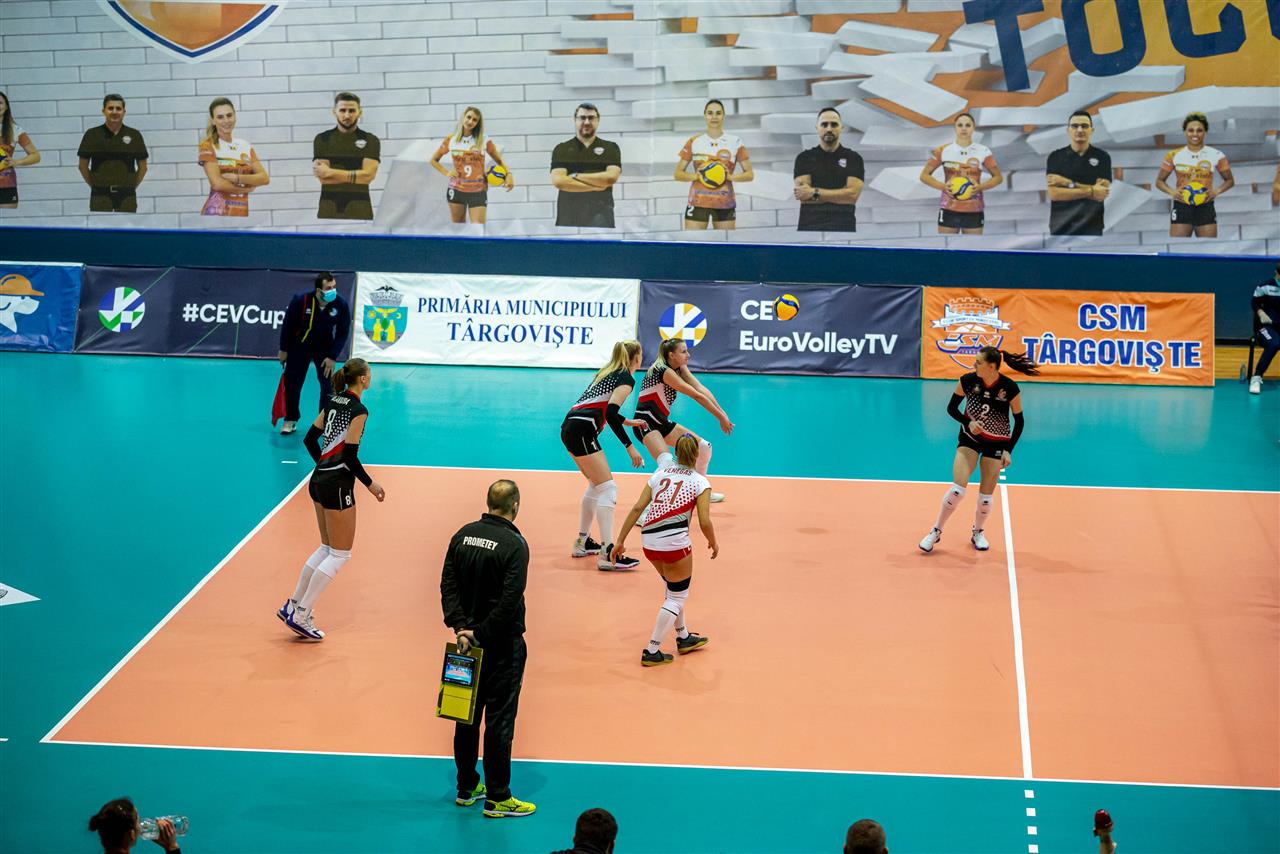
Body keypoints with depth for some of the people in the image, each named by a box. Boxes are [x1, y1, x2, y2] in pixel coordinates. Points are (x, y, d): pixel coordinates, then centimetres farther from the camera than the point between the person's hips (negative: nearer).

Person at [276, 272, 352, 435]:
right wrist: (283, 350, -4)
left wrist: (333, 357, -13)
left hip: (324, 347, 0)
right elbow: (288, 324, -11)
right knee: (291, 384, 4)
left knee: (328, 384, -8)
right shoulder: (300, 301, -25)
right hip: (299, 346, 0)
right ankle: (290, 419, 24)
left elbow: (342, 333, -10)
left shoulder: (341, 305, -21)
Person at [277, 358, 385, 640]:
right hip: (338, 485, -9)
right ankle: (300, 616, -3)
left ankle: (292, 605, 19)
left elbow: (309, 439, 13)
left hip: (319, 479, 9)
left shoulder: (333, 401, 9)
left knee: (327, 549, 19)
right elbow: (350, 455, -19)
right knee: (340, 555, 0)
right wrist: (370, 484, -6)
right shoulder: (359, 410, -15)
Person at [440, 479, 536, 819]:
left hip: (468, 638, 6)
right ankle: (497, 798, 5)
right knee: (499, 718, 0)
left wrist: (460, 626, -6)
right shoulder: (514, 544, -16)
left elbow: (448, 584, 0)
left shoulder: (463, 534, 2)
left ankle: (466, 788, 24)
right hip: (502, 644, -6)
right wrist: (480, 633, -15)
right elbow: (511, 600, -22)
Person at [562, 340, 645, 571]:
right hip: (582, 431, -9)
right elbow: (610, 413, -16)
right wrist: (630, 447, -15)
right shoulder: (626, 378, -3)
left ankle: (582, 543, 28)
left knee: (596, 484, 22)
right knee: (607, 488, -9)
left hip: (570, 427, 9)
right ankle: (607, 555, -14)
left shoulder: (607, 372, 23)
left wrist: (629, 421, 47)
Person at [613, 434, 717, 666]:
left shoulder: (660, 473, 14)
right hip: (674, 541, -5)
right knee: (677, 597, 10)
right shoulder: (700, 481, 2)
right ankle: (652, 651, 4)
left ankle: (683, 638, 40)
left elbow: (637, 509, 7)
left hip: (649, 541, 5)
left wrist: (620, 540, 9)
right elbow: (704, 522, -6)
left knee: (674, 589, 27)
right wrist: (713, 544, 12)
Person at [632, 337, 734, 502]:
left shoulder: (680, 369, 7)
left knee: (703, 447, 12)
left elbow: (701, 389, -7)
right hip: (646, 423, -10)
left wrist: (722, 413, -18)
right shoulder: (664, 371, -21)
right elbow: (697, 396, -20)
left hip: (662, 422, 10)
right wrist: (721, 417, -17)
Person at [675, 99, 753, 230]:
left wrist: (730, 177, -13)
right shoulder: (694, 142, 4)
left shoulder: (735, 142, 4)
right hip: (698, 203, -1)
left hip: (725, 204, 1)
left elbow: (750, 174, 6)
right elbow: (678, 174, 7)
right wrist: (696, 176, -13)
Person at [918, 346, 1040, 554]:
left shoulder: (1010, 388, -21)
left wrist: (1008, 450, -12)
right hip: (970, 437, 0)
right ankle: (936, 531, 5)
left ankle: (978, 532, 29)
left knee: (986, 495, 1)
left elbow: (1019, 421, -7)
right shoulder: (967, 381, -17)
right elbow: (951, 408, -2)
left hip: (996, 443, 0)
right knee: (957, 489, -13)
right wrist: (968, 422, -20)